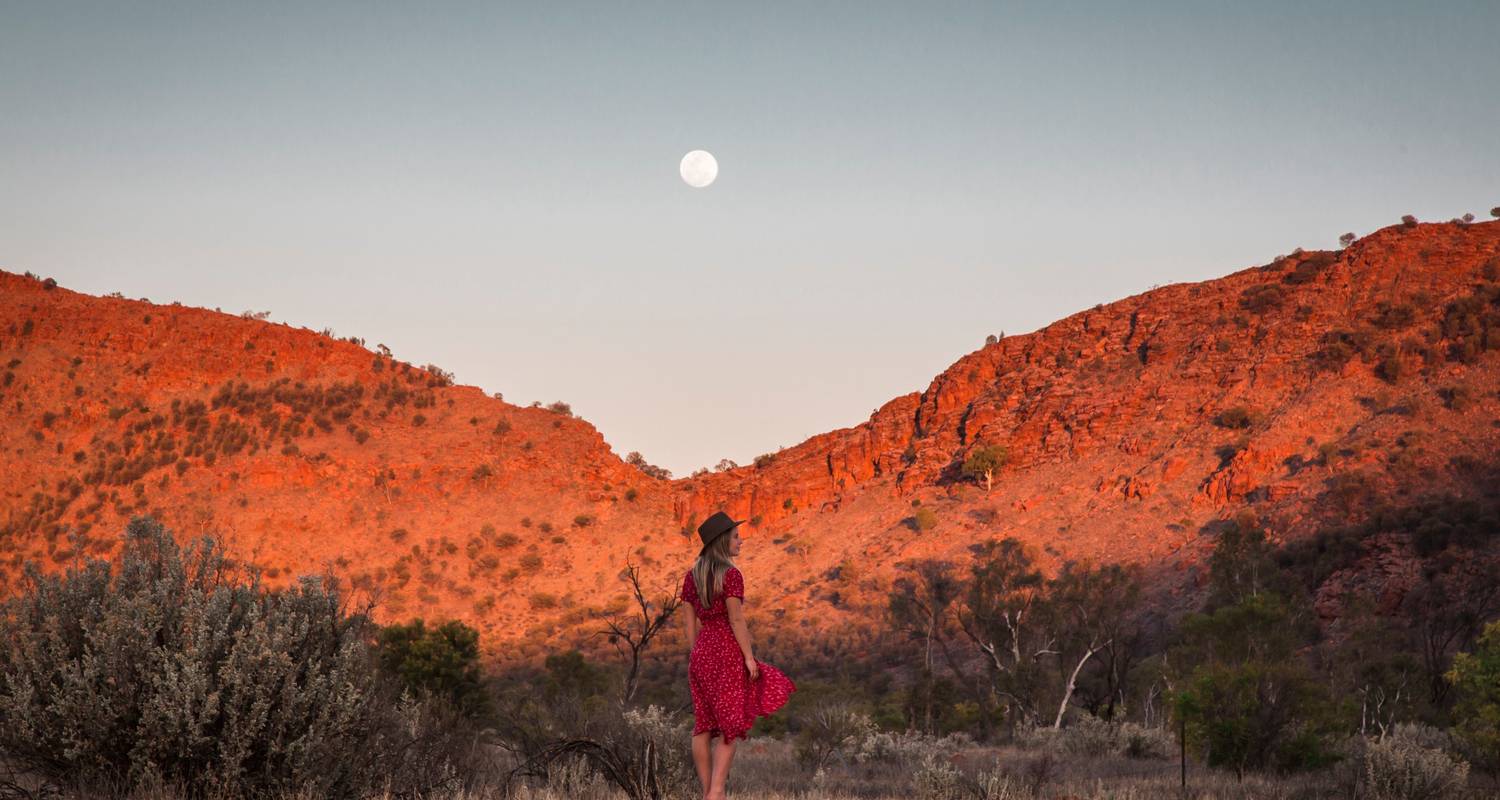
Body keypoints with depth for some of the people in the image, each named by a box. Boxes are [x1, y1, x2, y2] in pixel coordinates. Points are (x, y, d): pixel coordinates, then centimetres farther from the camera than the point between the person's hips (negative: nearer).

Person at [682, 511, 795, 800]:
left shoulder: (691, 576, 9)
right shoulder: (730, 574, -13)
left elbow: (690, 622, 12)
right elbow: (736, 620, -15)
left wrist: (697, 657, 17)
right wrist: (749, 657, -11)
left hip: (701, 652, 7)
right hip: (728, 651, -7)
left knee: (703, 725, 9)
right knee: (731, 724, -3)